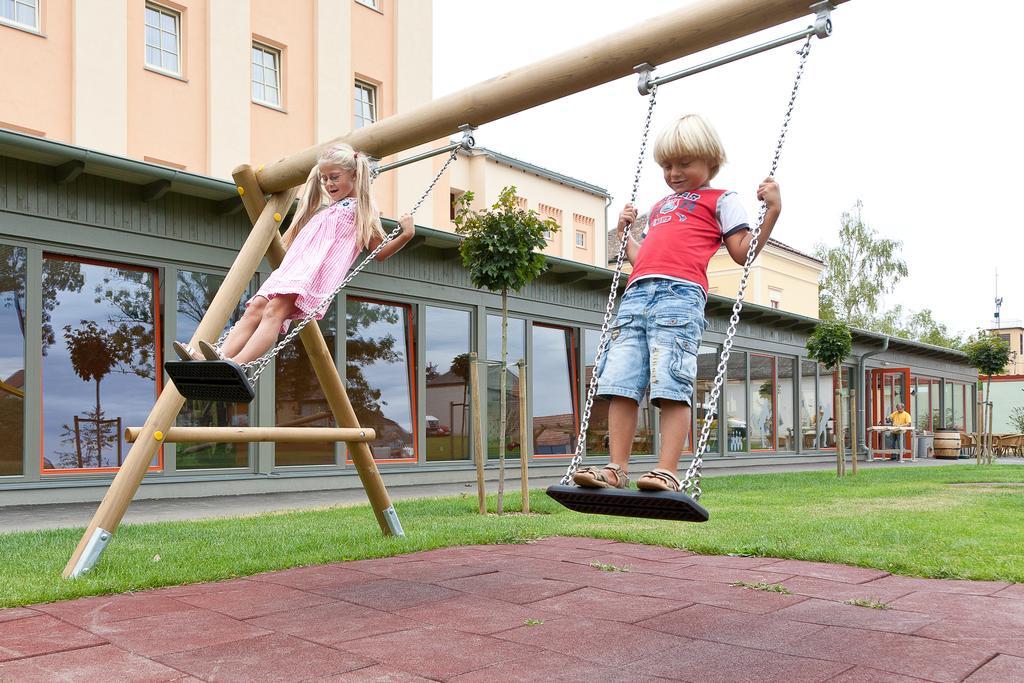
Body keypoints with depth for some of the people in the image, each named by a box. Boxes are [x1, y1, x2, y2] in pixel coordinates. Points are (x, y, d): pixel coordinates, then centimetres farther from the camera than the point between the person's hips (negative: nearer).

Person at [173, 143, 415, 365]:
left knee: (275, 310, -30)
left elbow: (379, 252, 10)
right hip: (291, 268, 8)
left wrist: (406, 235, -3)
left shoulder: (363, 209, 15)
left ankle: (237, 363, -49)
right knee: (255, 307, -16)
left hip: (317, 273, -7)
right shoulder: (324, 209, 36)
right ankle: (216, 358, -32)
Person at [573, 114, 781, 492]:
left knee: (671, 386, -15)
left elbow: (743, 253, 8)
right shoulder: (659, 207, 35)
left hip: (681, 292, -6)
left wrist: (773, 209, 1)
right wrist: (624, 233, 36)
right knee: (621, 385, -4)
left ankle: (667, 471, -16)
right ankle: (616, 468, -3)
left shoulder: (721, 199, 19)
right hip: (636, 294, 6)